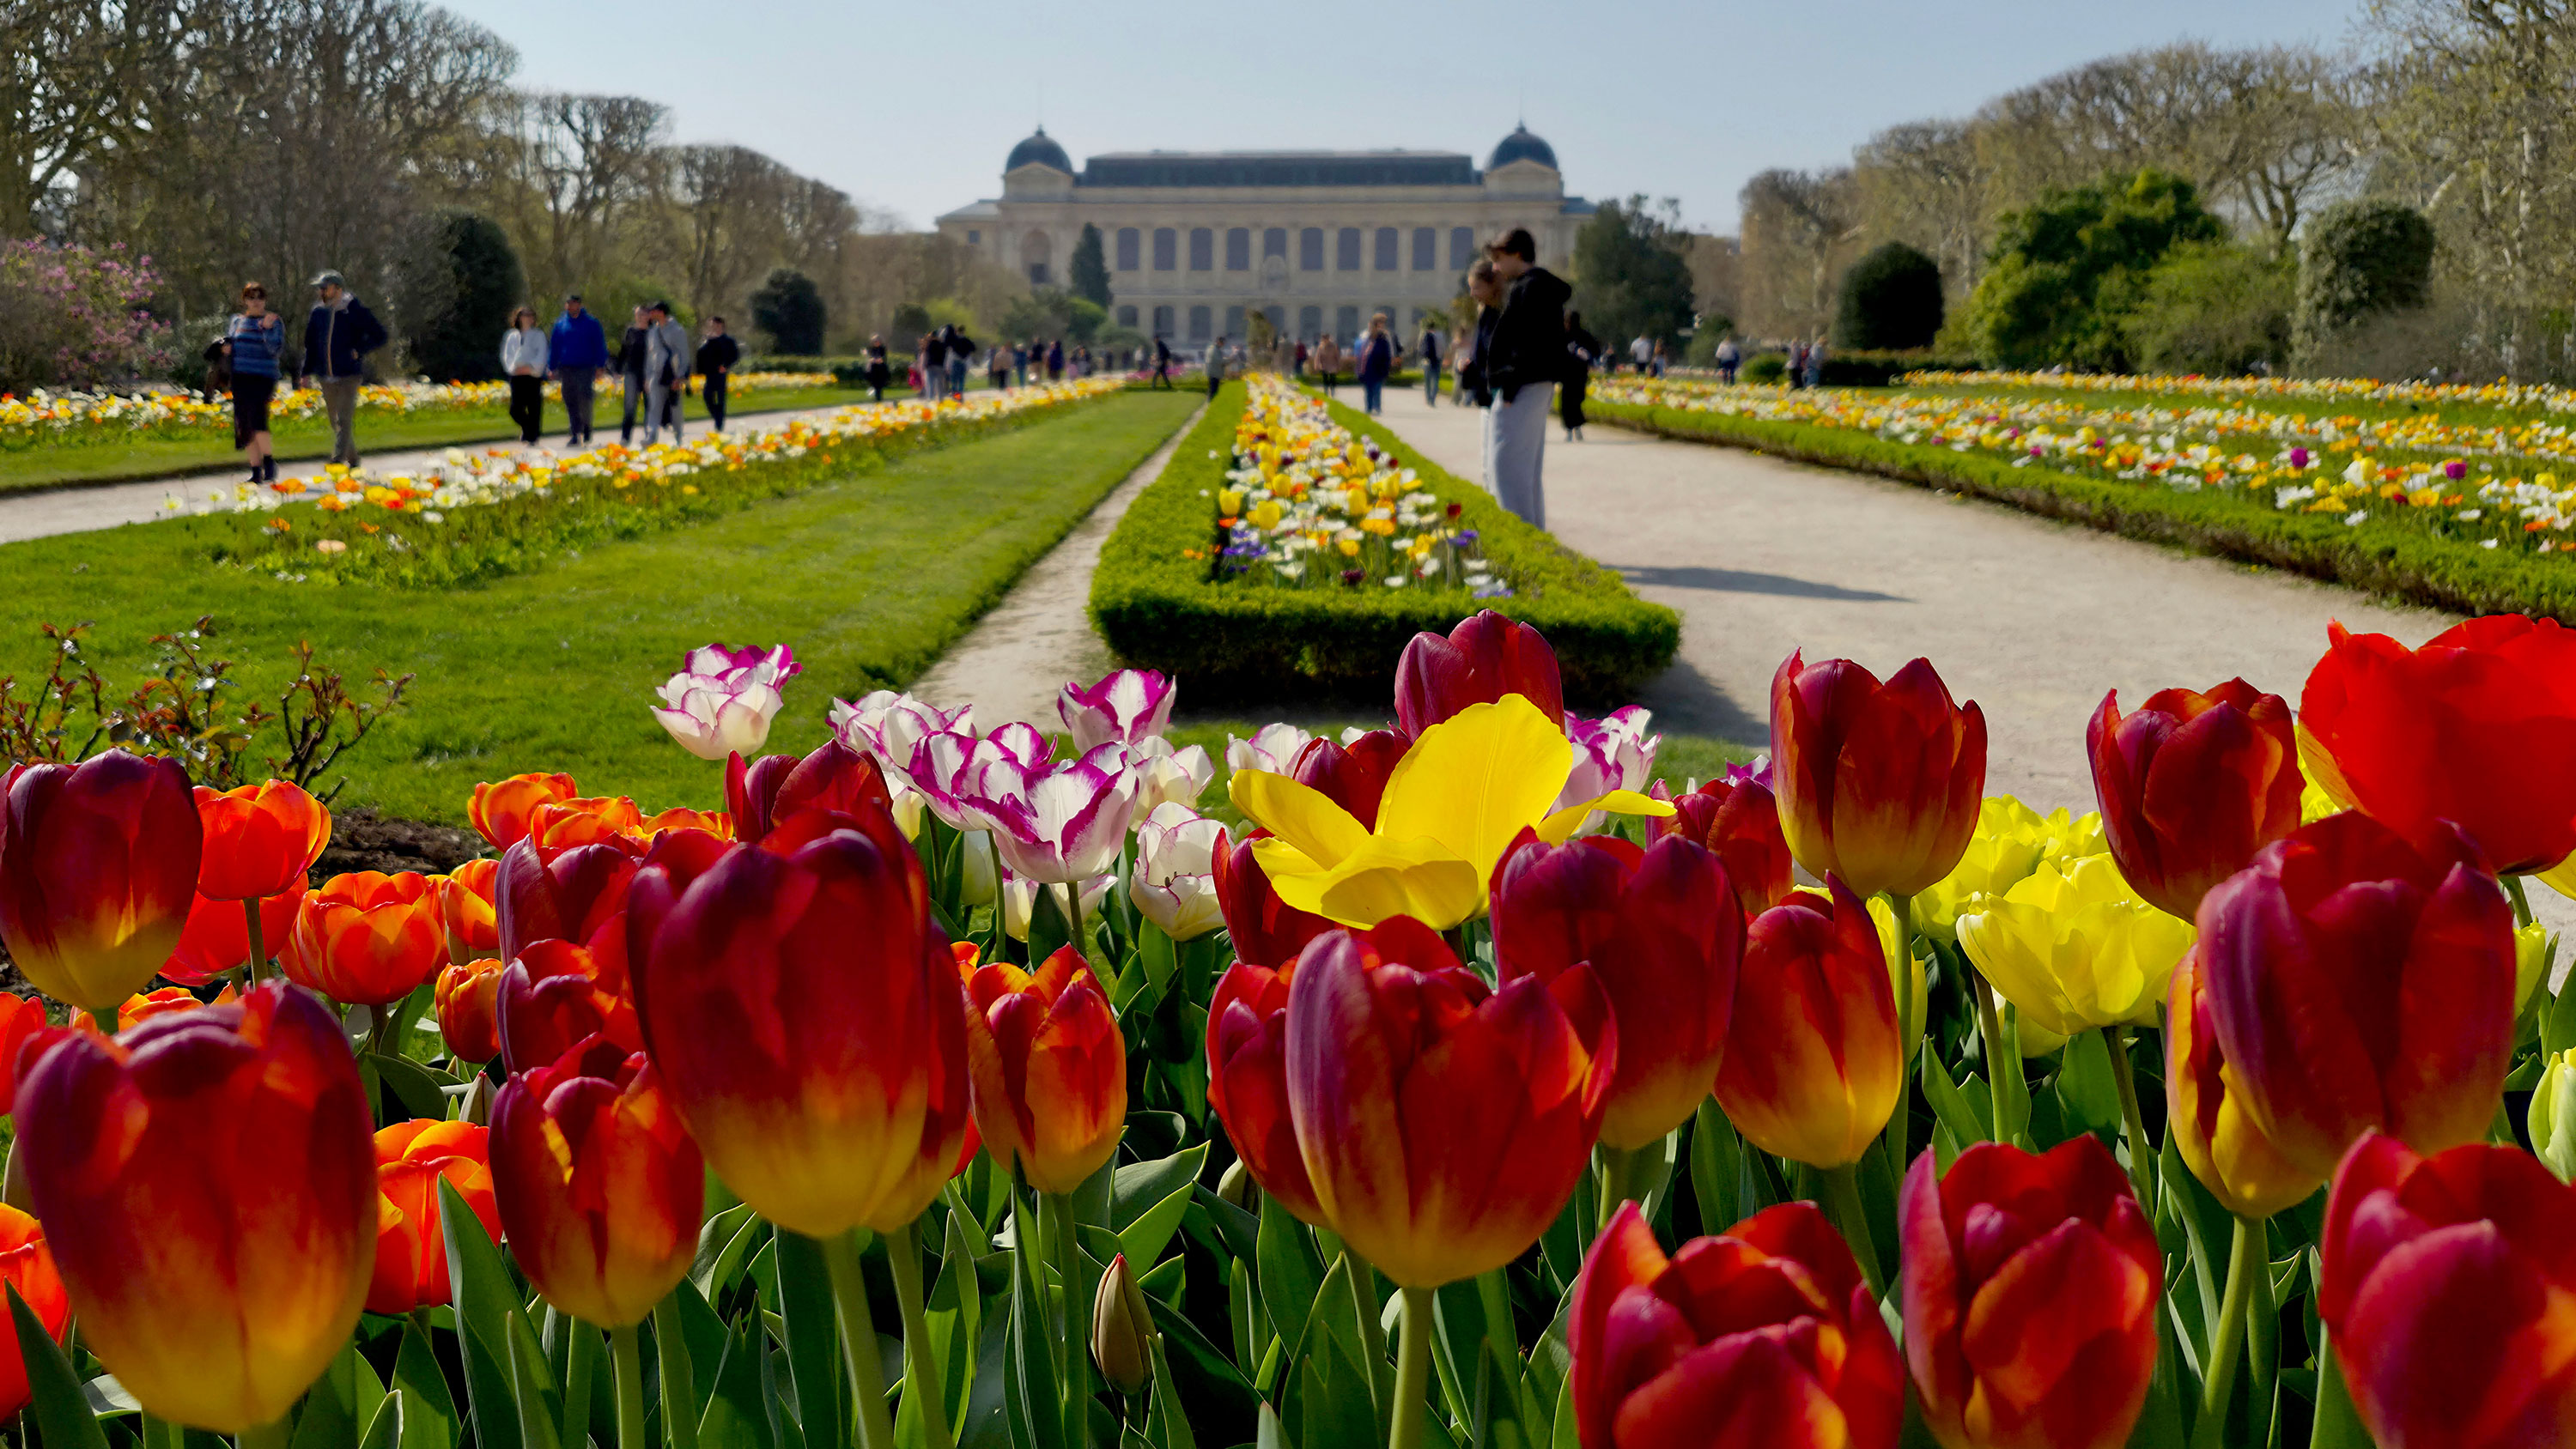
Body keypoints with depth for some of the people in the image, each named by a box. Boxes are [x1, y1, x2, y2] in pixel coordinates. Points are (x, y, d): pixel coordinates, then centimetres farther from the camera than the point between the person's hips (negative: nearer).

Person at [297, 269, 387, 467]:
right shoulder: (318, 312, 7)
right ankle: (352, 459, 24)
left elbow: (379, 336, -3)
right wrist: (305, 372, 13)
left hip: (349, 376, -5)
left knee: (344, 418, -15)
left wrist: (358, 351, -14)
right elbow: (310, 345, 18)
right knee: (336, 421, 11)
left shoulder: (354, 310, -7)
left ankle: (339, 458, -20)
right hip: (327, 377, 6)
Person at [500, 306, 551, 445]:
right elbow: (506, 354, 11)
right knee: (515, 409, -5)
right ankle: (527, 428, 22)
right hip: (516, 376, 2)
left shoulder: (539, 334, 9)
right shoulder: (512, 336, 16)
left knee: (533, 408, -5)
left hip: (533, 375, -2)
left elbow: (542, 355, 0)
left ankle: (532, 438, 3)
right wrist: (512, 367, -9)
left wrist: (531, 367, -14)